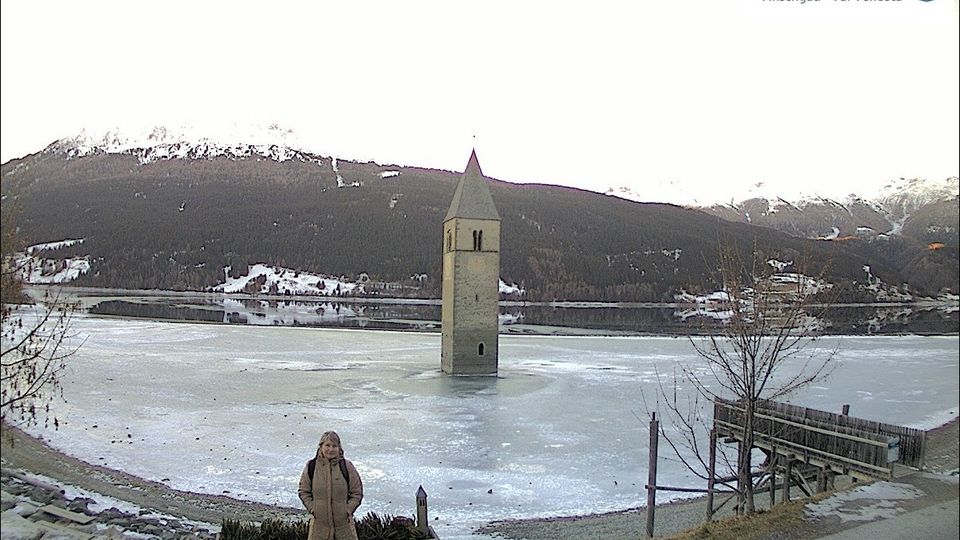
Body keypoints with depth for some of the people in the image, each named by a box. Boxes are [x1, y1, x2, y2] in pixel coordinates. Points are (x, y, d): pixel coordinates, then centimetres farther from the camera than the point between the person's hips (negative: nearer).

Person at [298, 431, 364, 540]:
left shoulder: (347, 466, -4)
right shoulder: (311, 466, -1)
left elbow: (357, 493, 3)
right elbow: (304, 491, 9)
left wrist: (348, 510, -6)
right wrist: (312, 508, -2)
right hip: (319, 523, 1)